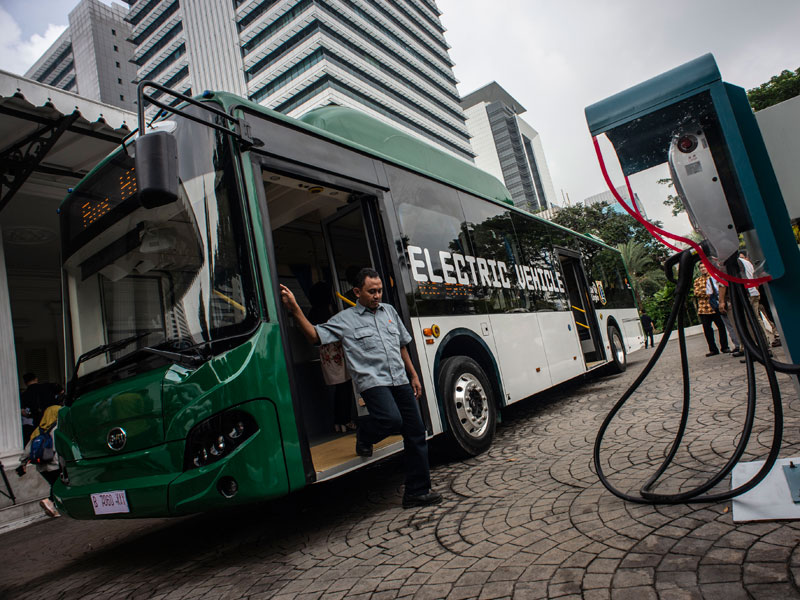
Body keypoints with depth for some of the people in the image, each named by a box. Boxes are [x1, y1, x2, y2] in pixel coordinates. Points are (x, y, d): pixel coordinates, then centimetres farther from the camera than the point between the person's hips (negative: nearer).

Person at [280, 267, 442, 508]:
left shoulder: (389, 310, 18)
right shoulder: (345, 319, 3)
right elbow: (315, 335, -6)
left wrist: (413, 376, 22)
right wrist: (295, 310, -17)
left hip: (400, 380, 6)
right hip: (373, 381, -5)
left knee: (416, 433, 4)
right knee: (391, 419, -30)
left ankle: (417, 491, 17)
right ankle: (364, 434, 8)